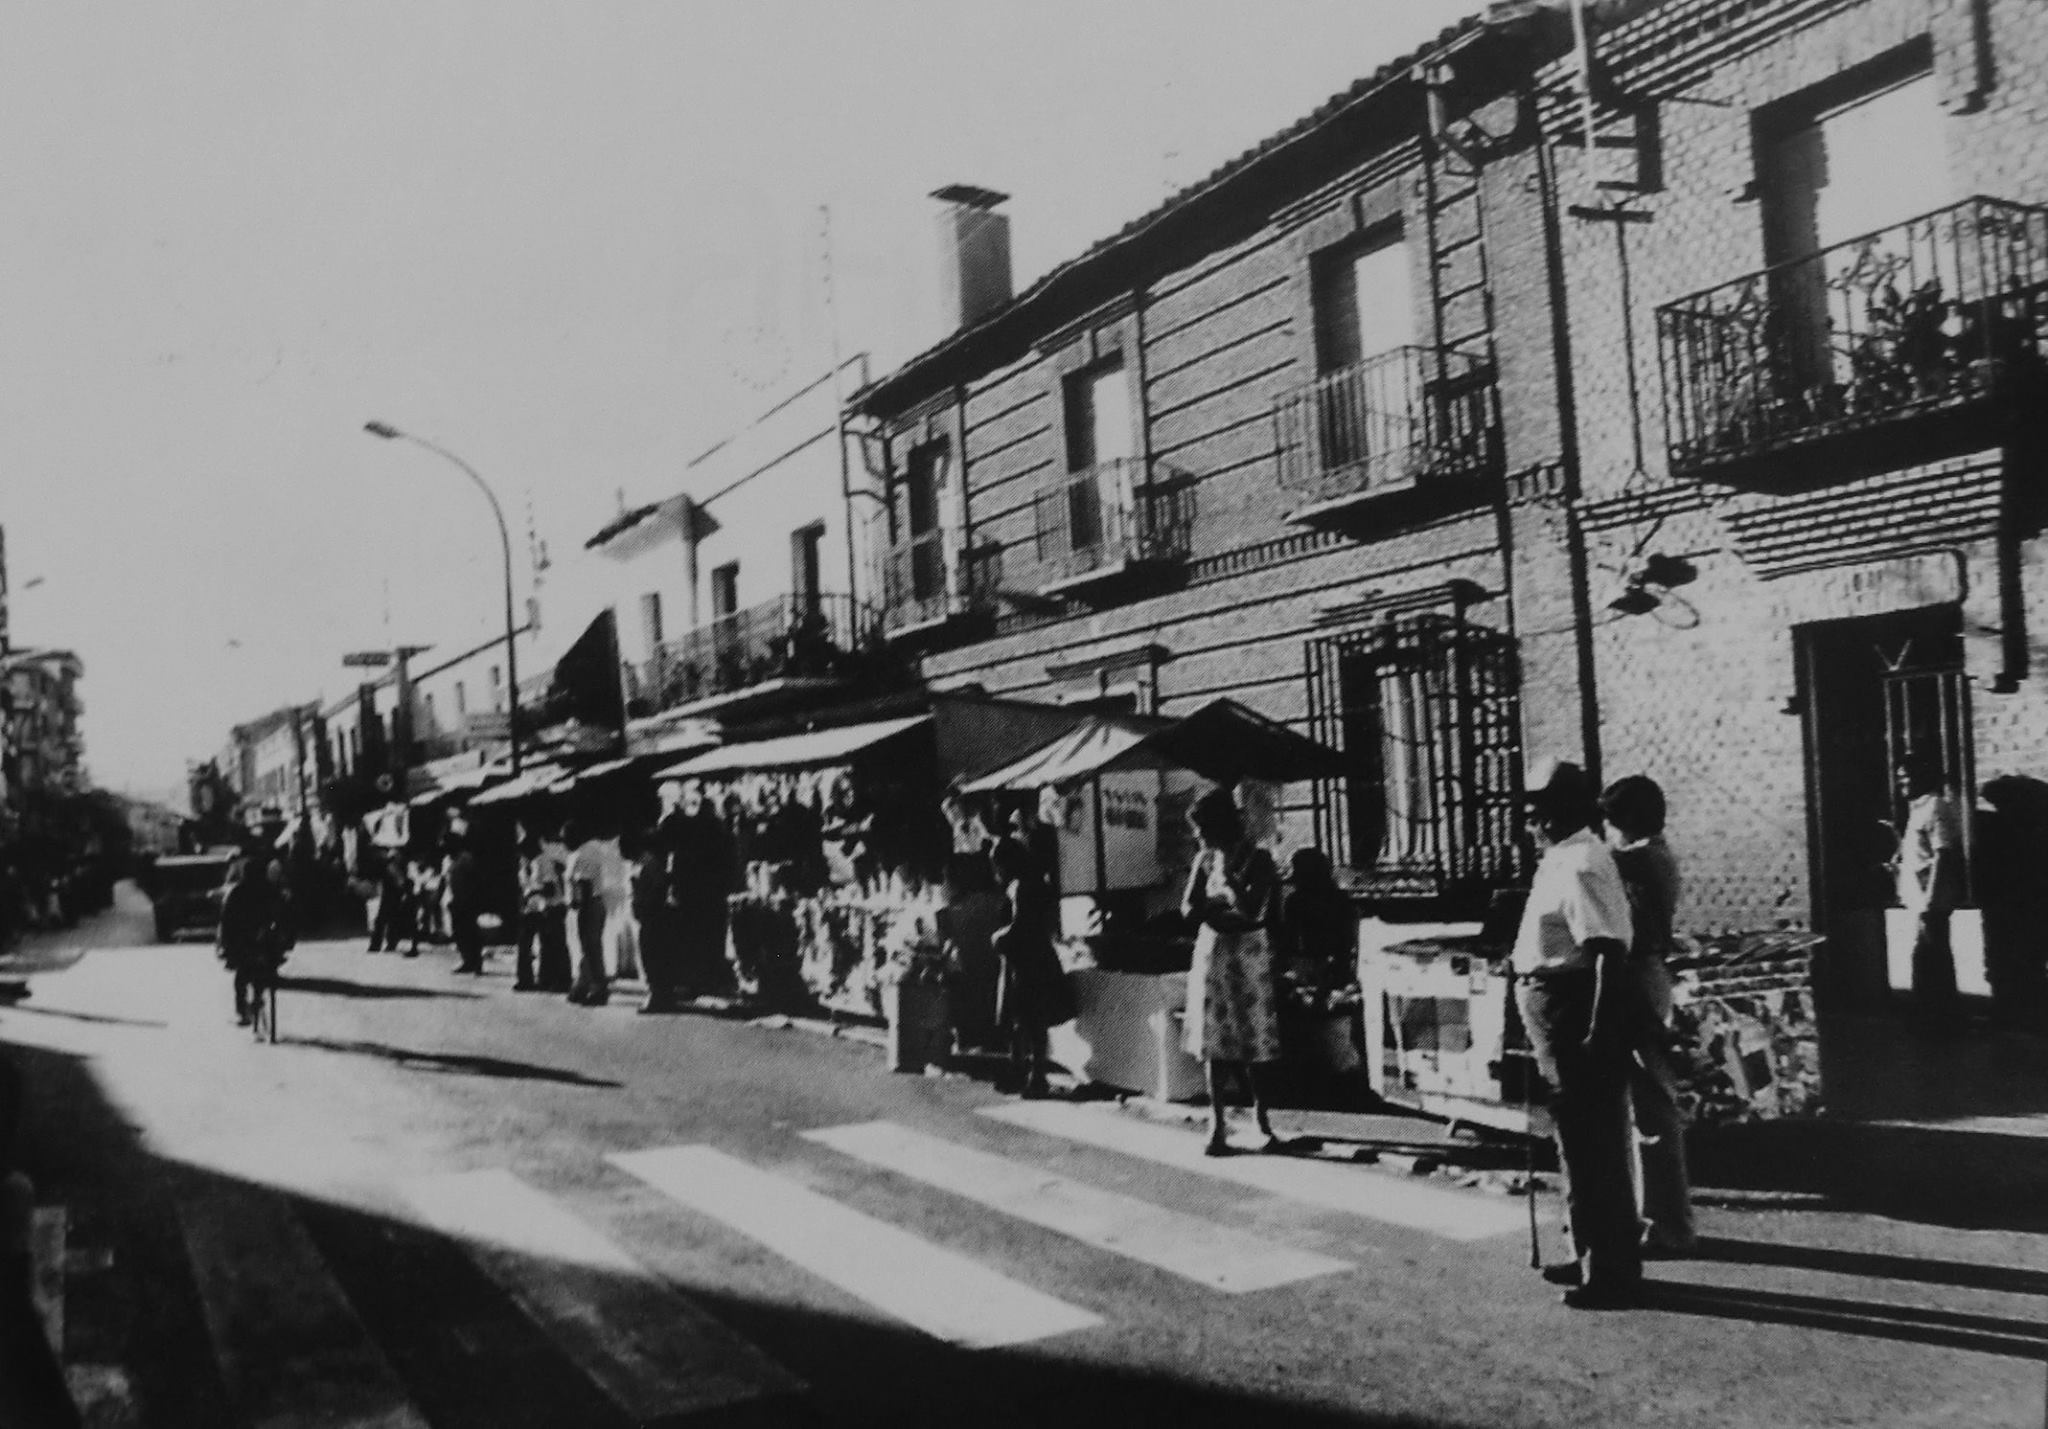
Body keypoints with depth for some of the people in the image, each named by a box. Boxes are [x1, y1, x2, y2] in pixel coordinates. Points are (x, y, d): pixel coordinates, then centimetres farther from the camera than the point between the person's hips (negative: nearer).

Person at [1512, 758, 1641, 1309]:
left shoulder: (1580, 865, -19)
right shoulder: (1564, 859, 13)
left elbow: (1609, 952, -25)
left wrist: (1598, 1034, -27)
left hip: (1577, 1015, -11)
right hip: (1558, 1012, 11)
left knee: (1591, 1144, -2)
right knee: (1582, 1140, 19)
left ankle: (1611, 1272, 7)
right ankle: (1594, 1257, 31)